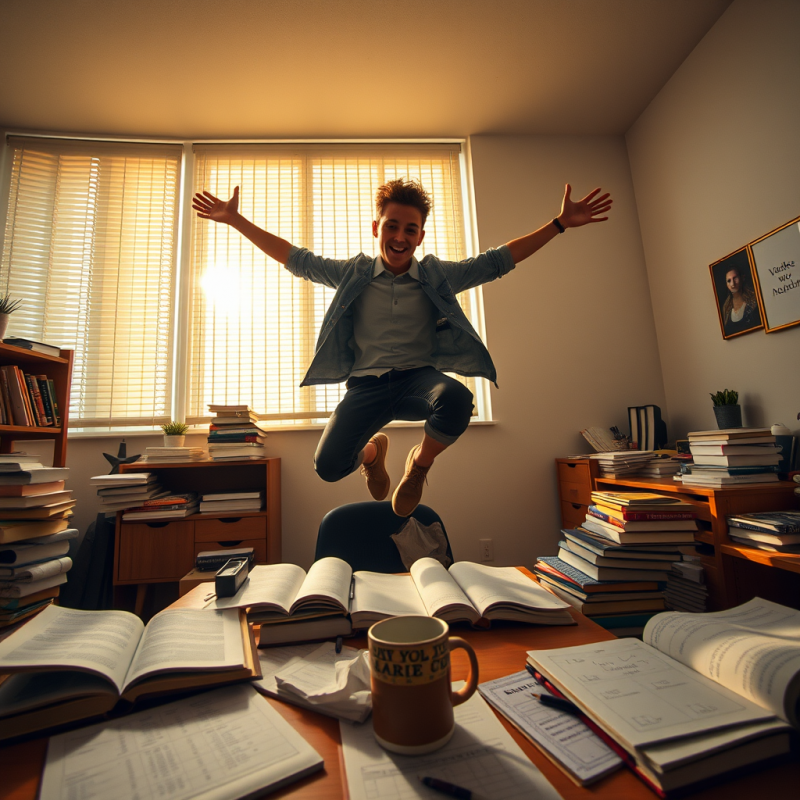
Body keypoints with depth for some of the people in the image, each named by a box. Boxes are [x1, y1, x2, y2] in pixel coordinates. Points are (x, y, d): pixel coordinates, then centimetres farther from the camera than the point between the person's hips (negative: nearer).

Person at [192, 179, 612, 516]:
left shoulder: (437, 276, 6)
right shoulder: (353, 274, 7)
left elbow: (498, 260, 7)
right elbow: (296, 259, 12)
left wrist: (560, 223, 4)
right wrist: (236, 220, 11)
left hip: (419, 377, 0)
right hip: (366, 384, 1)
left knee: (456, 400, -36)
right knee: (328, 466, -15)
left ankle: (419, 463, 0)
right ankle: (371, 452, 25)